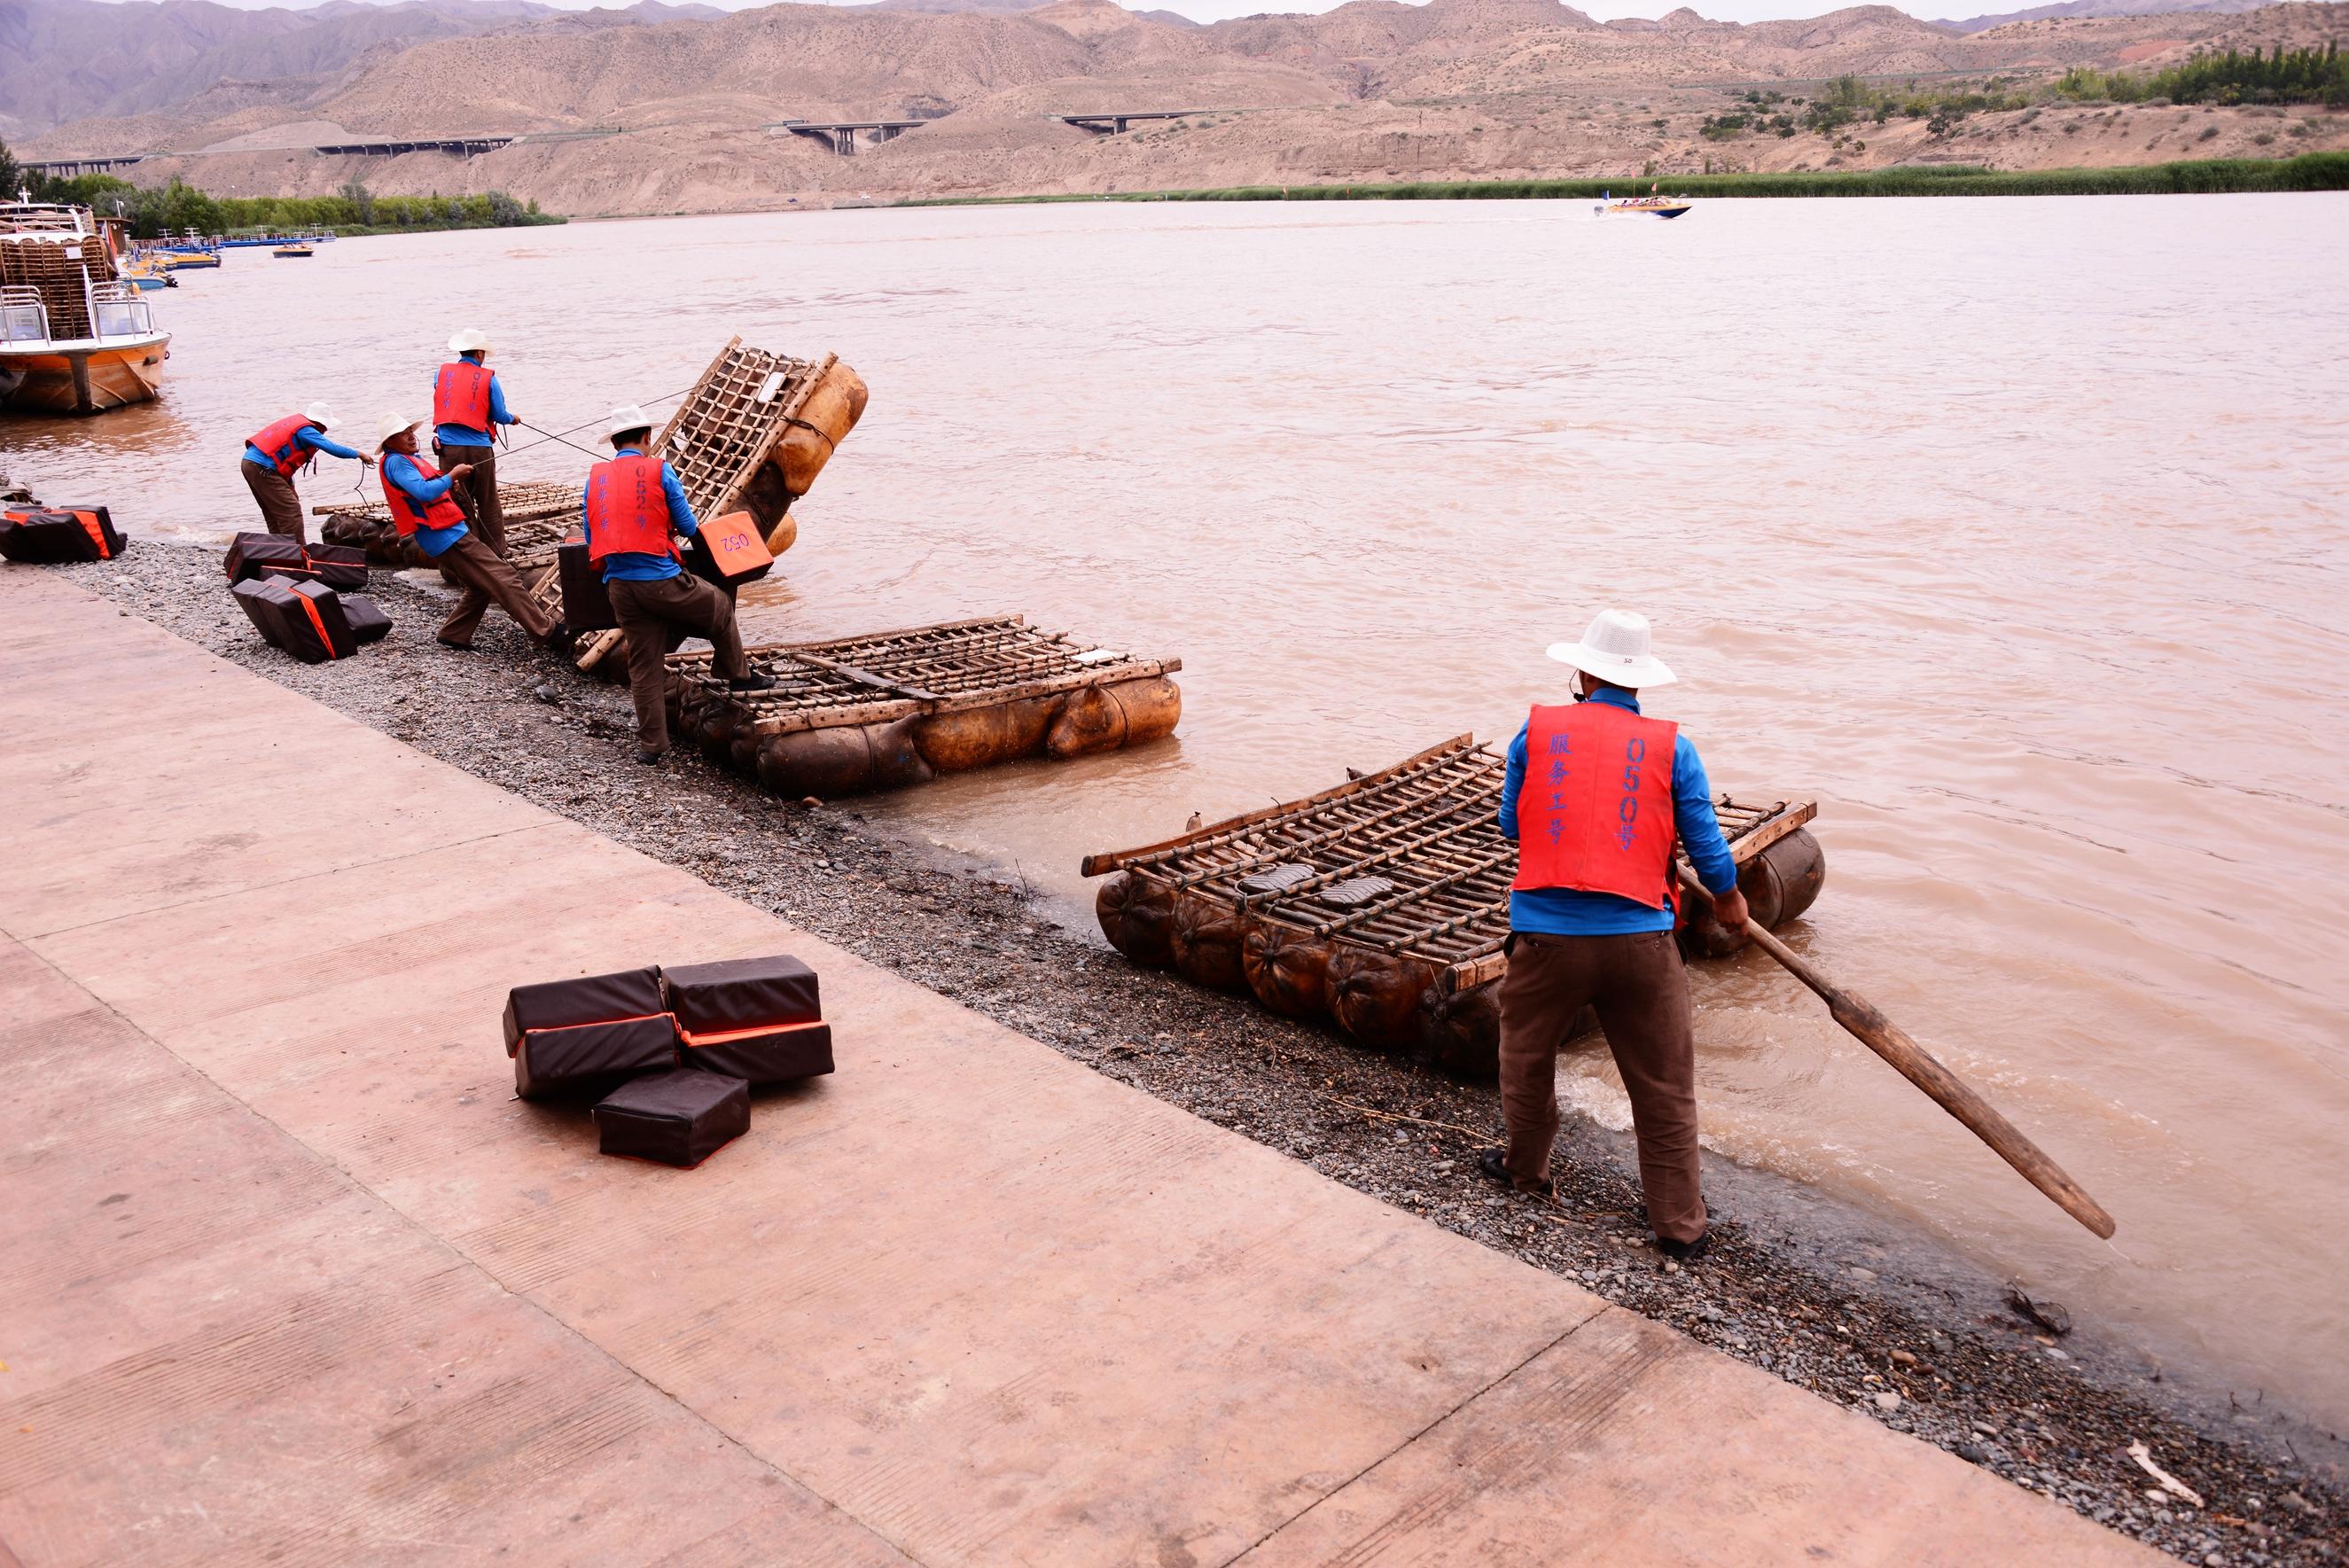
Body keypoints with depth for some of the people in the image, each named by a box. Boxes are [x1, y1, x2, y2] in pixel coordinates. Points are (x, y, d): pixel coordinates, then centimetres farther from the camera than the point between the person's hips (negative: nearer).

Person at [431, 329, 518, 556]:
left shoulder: (441, 373, 8)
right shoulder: (488, 378, -2)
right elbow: (500, 416, -2)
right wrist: (512, 419, 19)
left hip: (448, 448, 3)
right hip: (479, 448, -3)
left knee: (459, 502, 8)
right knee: (488, 504, 7)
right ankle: (496, 553, 11)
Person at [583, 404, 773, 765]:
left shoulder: (595, 477, 10)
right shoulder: (660, 471, -2)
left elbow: (591, 537, 14)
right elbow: (687, 527, 2)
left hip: (618, 585, 4)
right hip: (660, 580, -4)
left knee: (643, 665, 11)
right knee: (719, 607, 23)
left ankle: (651, 745, 14)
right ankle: (739, 676, 36)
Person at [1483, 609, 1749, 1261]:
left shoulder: (1536, 731, 3)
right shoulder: (1671, 746, 2)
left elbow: (1510, 823, 13)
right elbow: (1707, 847, 5)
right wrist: (1729, 900, 25)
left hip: (1547, 936, 1)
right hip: (1640, 939, 0)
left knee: (1528, 1057, 24)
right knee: (1664, 1087, 11)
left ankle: (1526, 1168, 42)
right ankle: (1680, 1225, 18)